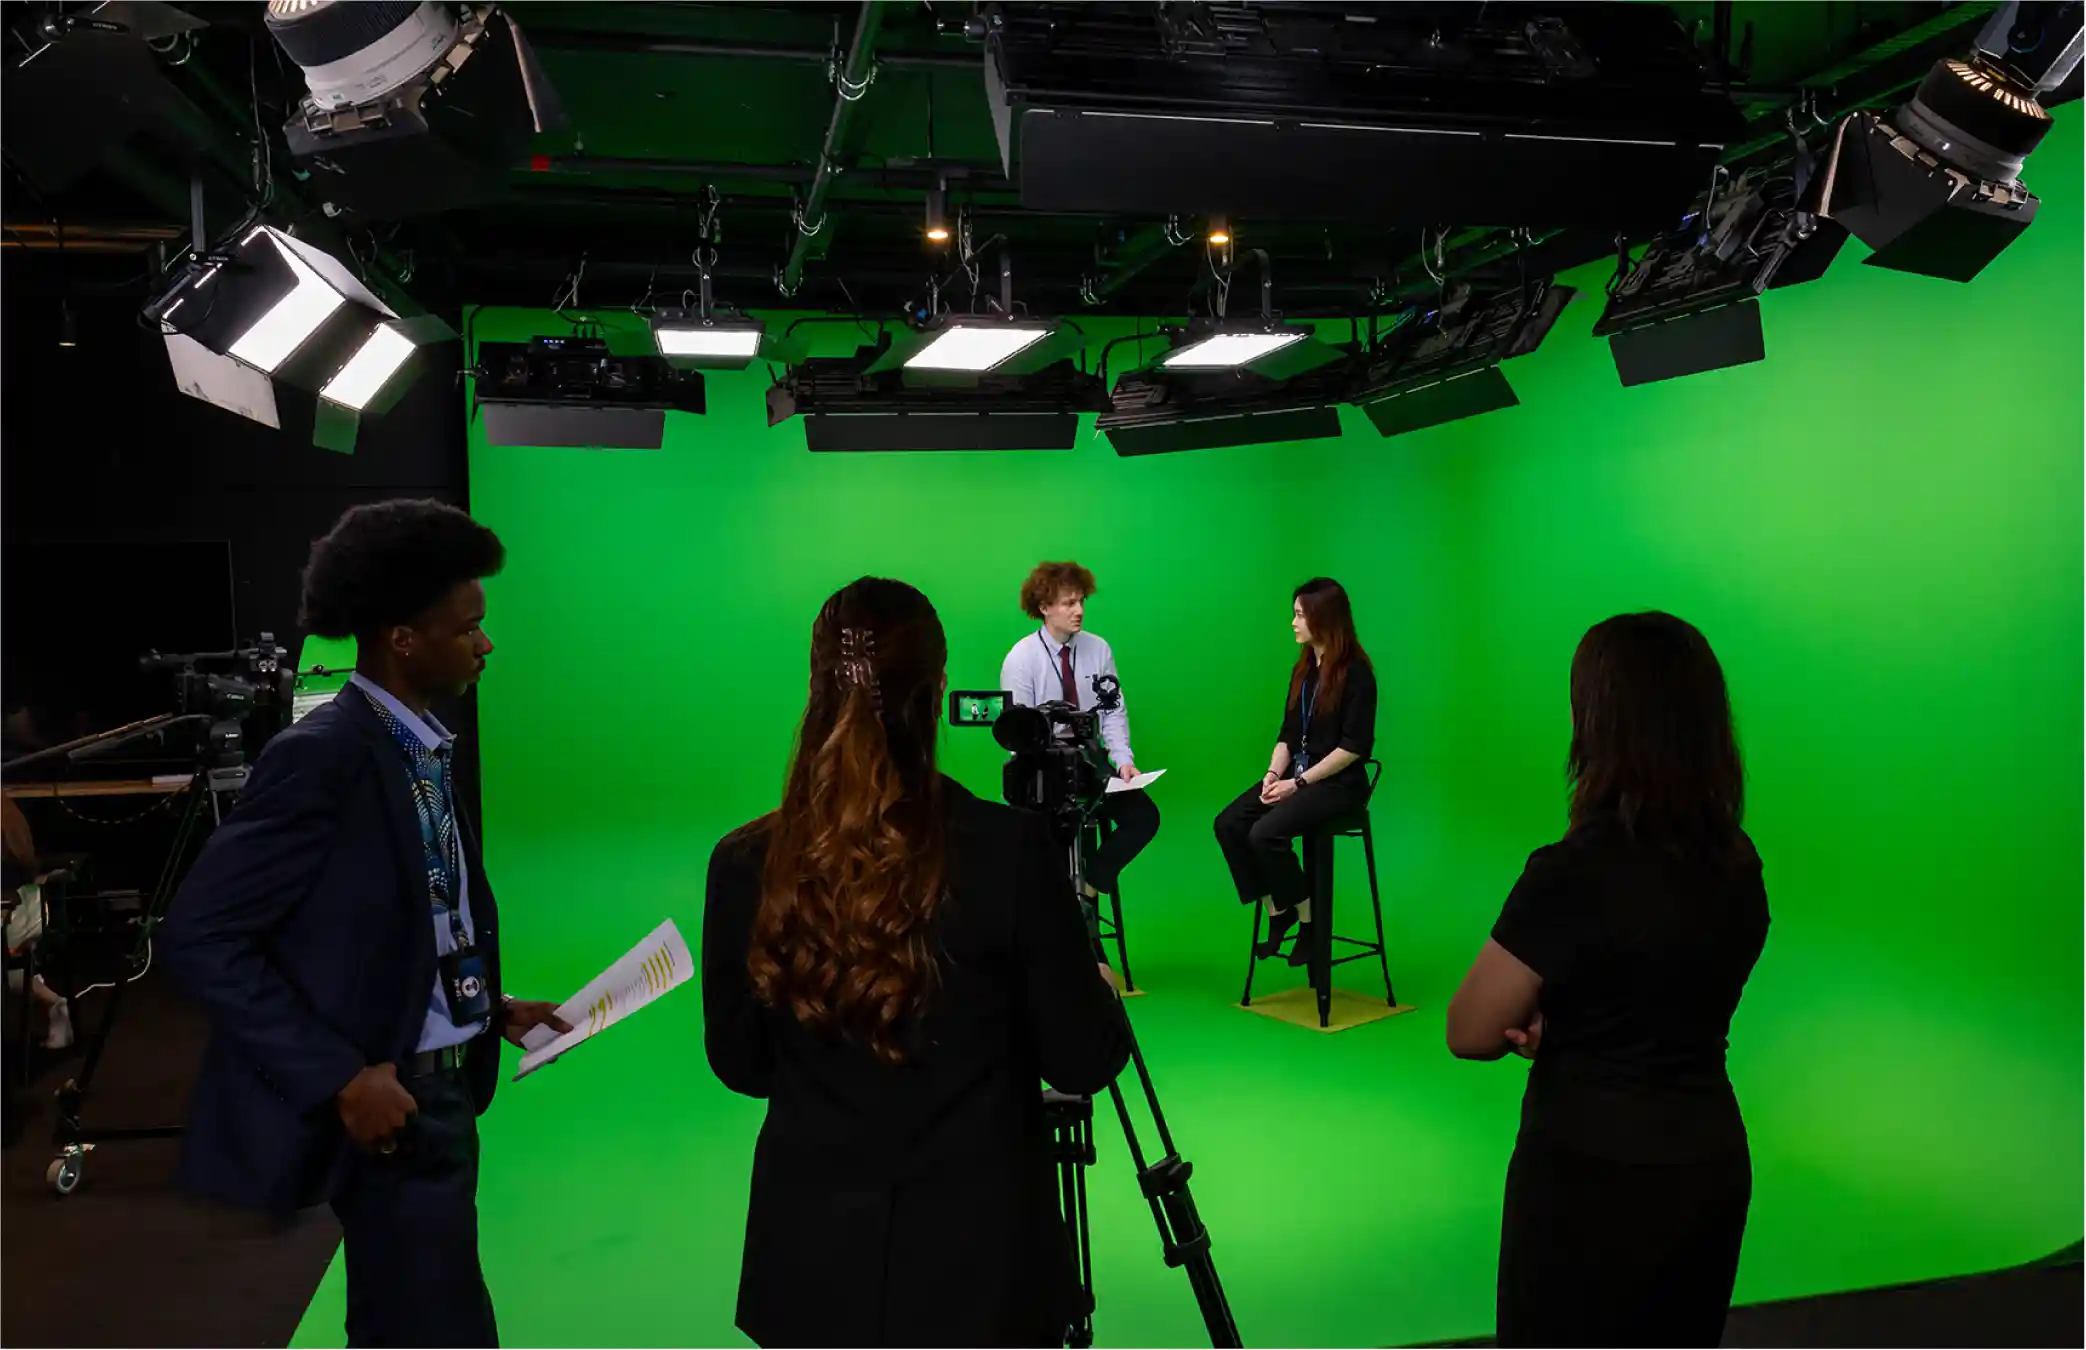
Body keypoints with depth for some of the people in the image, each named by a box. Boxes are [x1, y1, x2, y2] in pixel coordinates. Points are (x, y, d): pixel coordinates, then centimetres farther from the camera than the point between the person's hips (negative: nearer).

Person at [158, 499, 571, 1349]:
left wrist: (493, 1012, 7)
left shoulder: (426, 749, 8)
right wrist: (339, 1078, -22)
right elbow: (199, 940, -20)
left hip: (441, 1086, 9)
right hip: (390, 1101, -9)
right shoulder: (325, 754, -19)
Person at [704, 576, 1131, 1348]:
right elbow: (1082, 1064, -9)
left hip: (814, 1258, 3)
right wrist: (1100, 994, 12)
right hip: (980, 1256, -2)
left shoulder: (745, 865, -9)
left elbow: (739, 1065, 3)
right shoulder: (1011, 848, -18)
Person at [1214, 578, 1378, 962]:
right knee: (1228, 824, -14)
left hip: (1338, 783, -7)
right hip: (1296, 774, 7)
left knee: (1265, 834, -27)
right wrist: (1273, 774, -6)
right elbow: (1287, 735, 13)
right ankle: (1276, 911, -1)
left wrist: (1298, 783, -17)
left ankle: (1311, 923, -8)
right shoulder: (1303, 669, 12)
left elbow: (1354, 746, -16)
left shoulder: (1355, 672, -11)